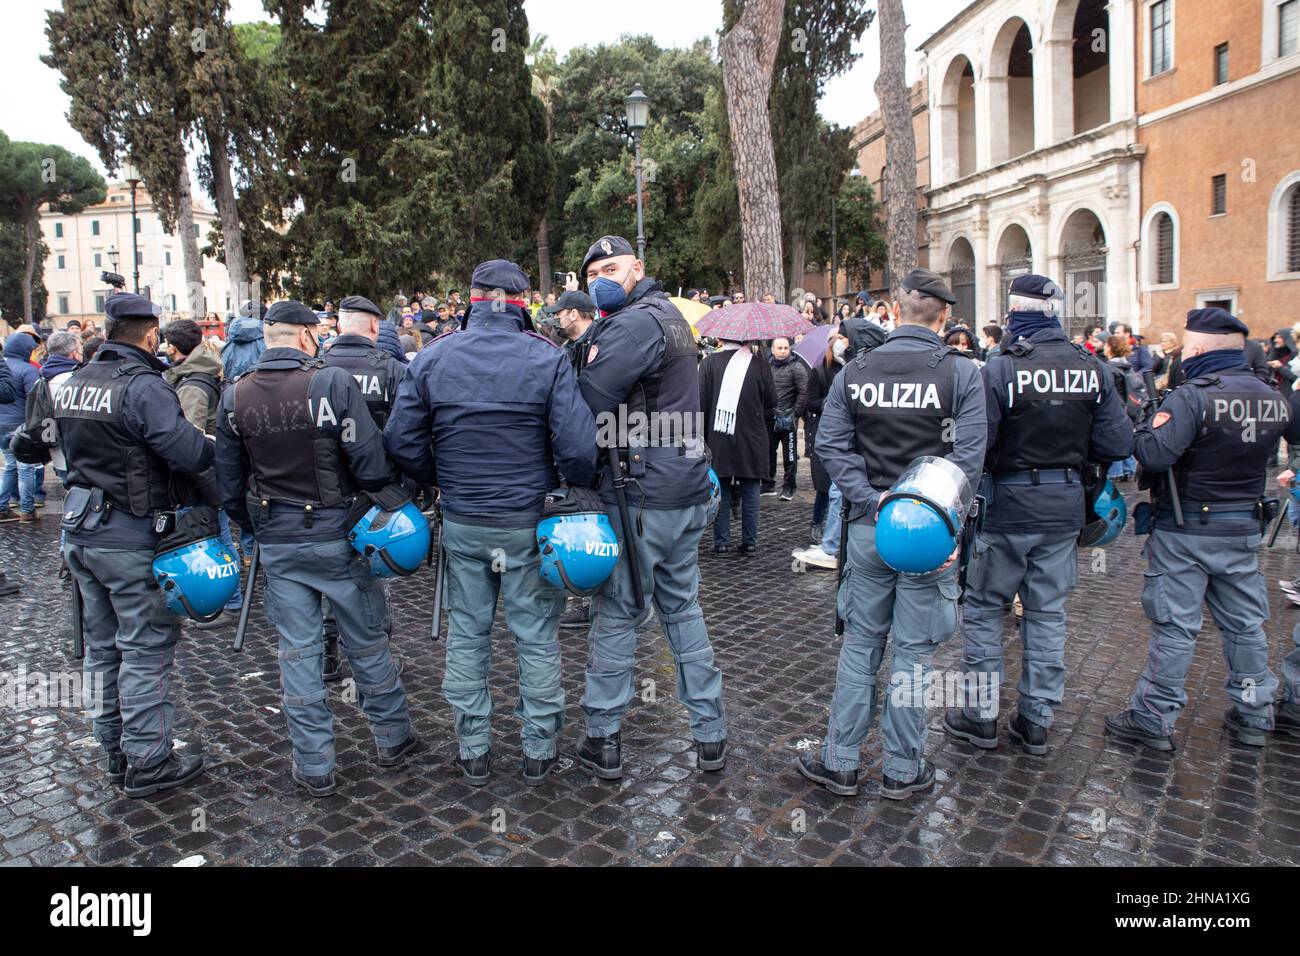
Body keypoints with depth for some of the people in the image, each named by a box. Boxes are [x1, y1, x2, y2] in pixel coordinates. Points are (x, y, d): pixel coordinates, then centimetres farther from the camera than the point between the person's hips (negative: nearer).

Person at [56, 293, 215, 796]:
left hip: (79, 531, 9)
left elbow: (68, 449, 20)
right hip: (132, 537, -8)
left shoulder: (72, 383, 10)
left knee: (103, 644, 17)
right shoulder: (143, 386, -17)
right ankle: (147, 761, 8)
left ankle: (115, 749, 28)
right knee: (147, 646, 1)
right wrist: (217, 447, -7)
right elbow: (189, 453, -26)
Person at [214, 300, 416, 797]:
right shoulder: (333, 382, -15)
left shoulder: (235, 396, 1)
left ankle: (314, 766, 19)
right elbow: (370, 462, -19)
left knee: (297, 649, 10)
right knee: (367, 640, 13)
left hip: (276, 542, 3)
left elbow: (228, 483, 6)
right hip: (336, 533, -3)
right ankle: (392, 737, 28)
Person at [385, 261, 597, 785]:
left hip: (461, 524, 3)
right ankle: (539, 751, 25)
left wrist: (442, 483, 14)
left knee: (466, 634, 16)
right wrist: (576, 487, 2)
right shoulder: (548, 359, -10)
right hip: (529, 524, -2)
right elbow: (578, 446, -17)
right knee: (537, 638, 11)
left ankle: (473, 751, 28)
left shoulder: (430, 359, -2)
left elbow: (402, 442, -1)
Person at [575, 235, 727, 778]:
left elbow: (589, 402, -20)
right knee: (682, 607, 16)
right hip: (688, 491, 9)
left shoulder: (635, 323, -13)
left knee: (616, 613, 3)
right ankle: (710, 734, 23)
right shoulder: (669, 315, 17)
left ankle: (603, 740, 16)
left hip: (642, 497, -9)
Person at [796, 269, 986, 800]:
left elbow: (829, 444, -5)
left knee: (860, 644, 13)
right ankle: (902, 770, 20)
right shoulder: (961, 373, -6)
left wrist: (871, 499, -8)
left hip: (869, 527, 2)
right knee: (913, 651, 8)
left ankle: (840, 762, 20)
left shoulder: (854, 371, 2)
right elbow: (969, 457, -13)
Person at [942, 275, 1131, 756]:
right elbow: (1118, 444, -3)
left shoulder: (1002, 367, -16)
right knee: (1048, 612, 14)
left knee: (983, 608, 10)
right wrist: (1070, 450, 13)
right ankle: (1037, 721, 23)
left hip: (1007, 504, -4)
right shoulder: (1092, 368, -1)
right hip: (1065, 505, 5)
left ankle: (980, 715, 18)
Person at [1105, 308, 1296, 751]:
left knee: (1175, 626, 0)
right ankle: (1254, 715, 29)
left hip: (1186, 531, -6)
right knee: (1245, 623, 17)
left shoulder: (1191, 397, -19)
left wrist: (1143, 429, -10)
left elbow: (1154, 455, -29)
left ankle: (1153, 719, 9)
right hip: (1244, 530, 6)